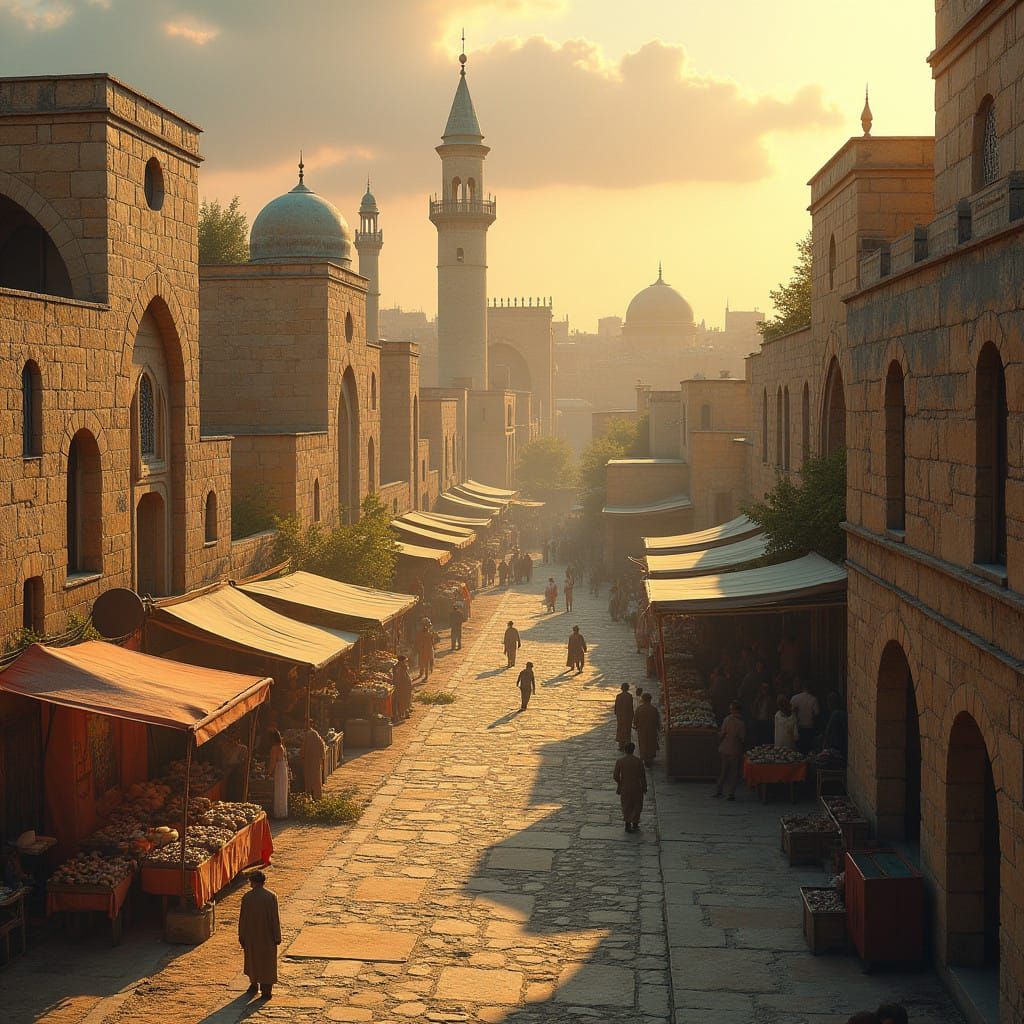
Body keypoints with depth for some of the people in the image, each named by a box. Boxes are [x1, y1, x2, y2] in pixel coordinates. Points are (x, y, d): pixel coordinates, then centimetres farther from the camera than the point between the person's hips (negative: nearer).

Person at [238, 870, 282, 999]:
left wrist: (241, 937, 4)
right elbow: (275, 918, -10)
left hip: (251, 935, 1)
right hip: (267, 936, -1)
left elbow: (242, 918, -5)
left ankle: (254, 983, 31)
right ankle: (266, 989, 3)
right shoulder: (271, 896, -12)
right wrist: (277, 937, -2)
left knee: (253, 958, 20)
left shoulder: (247, 897, -10)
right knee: (267, 961, 6)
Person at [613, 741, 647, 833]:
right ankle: (635, 824, 11)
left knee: (626, 806, 15)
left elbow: (615, 776, -7)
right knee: (637, 806, 14)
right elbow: (643, 775, -4)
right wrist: (644, 787, 9)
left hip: (624, 788, 1)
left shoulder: (620, 761, -9)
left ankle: (628, 825, 17)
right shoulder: (638, 761, -10)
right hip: (636, 788, -1)